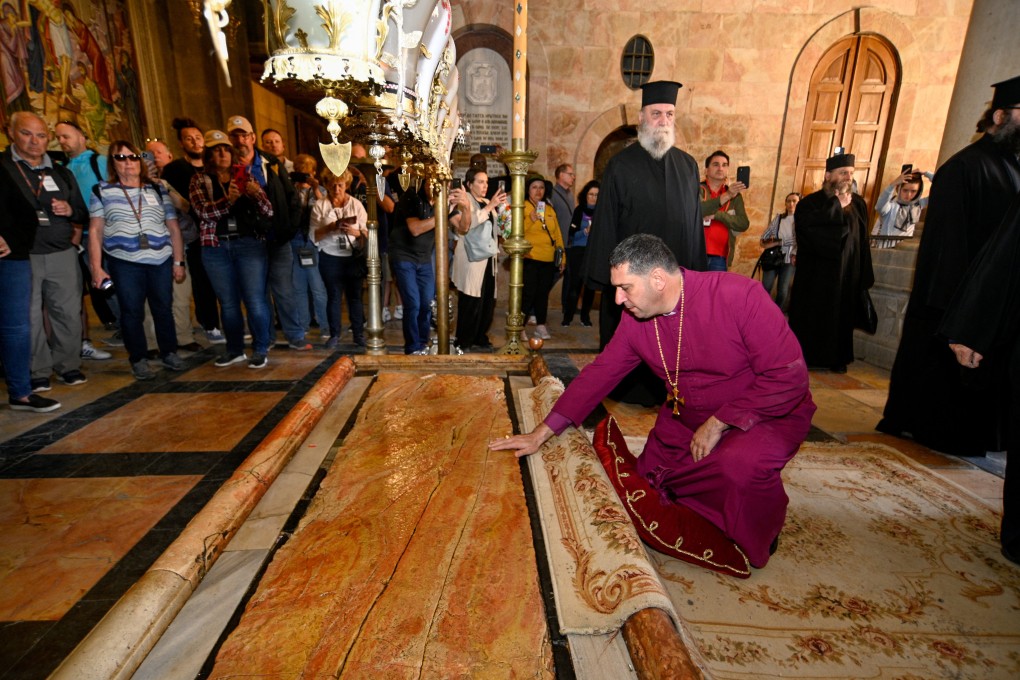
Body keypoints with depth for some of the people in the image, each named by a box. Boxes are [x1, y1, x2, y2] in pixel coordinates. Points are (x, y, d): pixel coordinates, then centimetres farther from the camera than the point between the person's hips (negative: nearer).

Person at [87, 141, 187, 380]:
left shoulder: (158, 190, 11)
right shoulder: (102, 191, 7)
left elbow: (174, 229, 9)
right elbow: (95, 231, 3)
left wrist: (179, 262, 3)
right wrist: (96, 267, -5)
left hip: (161, 261, 1)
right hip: (124, 263, -1)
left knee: (164, 309, 7)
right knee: (132, 312, 3)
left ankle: (169, 353, 21)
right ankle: (138, 359, 15)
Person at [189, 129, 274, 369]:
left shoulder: (246, 176, 9)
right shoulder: (200, 180, 8)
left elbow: (268, 211, 1)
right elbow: (203, 211, -9)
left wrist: (257, 194, -19)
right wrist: (228, 200, -25)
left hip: (250, 244, -1)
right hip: (216, 247, 1)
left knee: (255, 300, -5)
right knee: (228, 302, 8)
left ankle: (261, 350, 5)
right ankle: (235, 350, 21)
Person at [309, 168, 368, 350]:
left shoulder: (356, 204, 4)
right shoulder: (320, 205, 1)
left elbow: (366, 233, 1)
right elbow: (314, 236, -3)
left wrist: (355, 232, -20)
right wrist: (329, 228, -20)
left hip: (354, 257, 1)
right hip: (330, 258, 0)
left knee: (355, 296, 4)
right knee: (334, 296, 5)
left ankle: (359, 334, 15)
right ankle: (334, 335, 17)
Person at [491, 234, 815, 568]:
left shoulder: (739, 295, -24)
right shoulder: (635, 319, -9)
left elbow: (788, 377, -23)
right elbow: (598, 374, -4)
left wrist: (717, 424, -22)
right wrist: (541, 434, -5)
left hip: (766, 414, -4)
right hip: (685, 420, 5)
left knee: (740, 466, -33)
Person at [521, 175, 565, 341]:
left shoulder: (549, 210, 17)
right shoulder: (522, 207, 1)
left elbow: (558, 235, 18)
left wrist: (562, 257, 15)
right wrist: (531, 219, -21)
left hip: (548, 260, 5)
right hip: (530, 258, -5)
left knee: (543, 293, 8)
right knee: (528, 293, -7)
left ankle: (540, 326, 18)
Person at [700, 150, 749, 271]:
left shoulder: (735, 195, 15)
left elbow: (744, 224, 3)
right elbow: (697, 210, -16)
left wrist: (716, 214, -7)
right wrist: (727, 196, -23)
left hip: (719, 258, 3)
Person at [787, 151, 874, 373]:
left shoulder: (858, 204, 8)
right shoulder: (810, 202, -4)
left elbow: (863, 243, 10)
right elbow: (807, 225, -26)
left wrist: (865, 276, 7)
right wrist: (838, 205, -16)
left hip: (847, 273, 4)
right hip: (816, 273, -4)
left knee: (842, 315, 10)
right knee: (810, 315, 2)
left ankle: (836, 357, 22)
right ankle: (802, 355, 14)